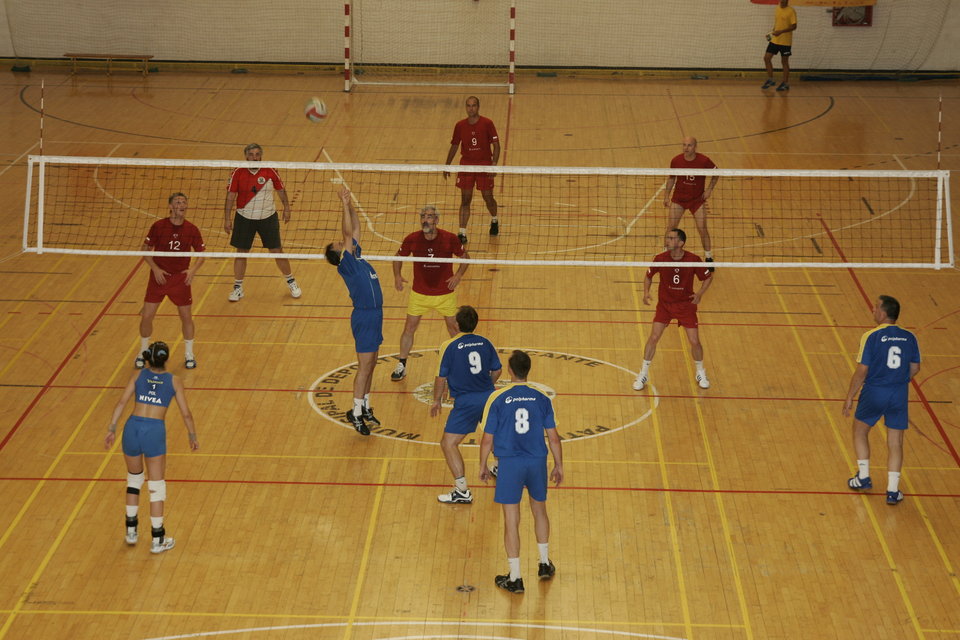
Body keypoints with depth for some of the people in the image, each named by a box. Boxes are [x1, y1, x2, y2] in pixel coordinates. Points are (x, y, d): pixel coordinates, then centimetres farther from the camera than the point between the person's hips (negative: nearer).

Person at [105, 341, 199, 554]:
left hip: (132, 428, 2)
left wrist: (111, 429, 1)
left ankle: (131, 530, 29)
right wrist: (193, 436, 21)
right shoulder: (173, 381, 6)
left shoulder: (139, 375, 10)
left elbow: (122, 402, 0)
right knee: (156, 486, 9)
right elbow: (186, 413, 7)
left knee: (134, 479, 24)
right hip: (155, 432, -2)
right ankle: (157, 539, 14)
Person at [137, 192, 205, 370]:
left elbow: (201, 253, 4)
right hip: (159, 277, -1)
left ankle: (189, 355, 26)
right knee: (147, 316, 0)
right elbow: (146, 249, -2)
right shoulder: (158, 226, -10)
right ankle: (143, 353, 22)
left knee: (186, 317, 6)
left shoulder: (192, 229, -6)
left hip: (181, 278, 1)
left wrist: (193, 269, -13)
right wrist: (155, 268, -14)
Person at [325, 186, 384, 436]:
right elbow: (349, 232, -19)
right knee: (365, 366, -5)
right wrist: (345, 204, -18)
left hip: (374, 315, 9)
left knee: (370, 365, 14)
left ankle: (365, 406, 22)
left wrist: (351, 205, 5)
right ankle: (356, 412, 2)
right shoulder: (346, 264, -11)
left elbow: (356, 228, 15)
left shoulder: (356, 257, 11)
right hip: (364, 316, -9)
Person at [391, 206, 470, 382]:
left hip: (445, 293, -1)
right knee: (409, 327, 3)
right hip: (419, 293, 1)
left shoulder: (450, 239, -15)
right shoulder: (412, 239, -13)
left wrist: (458, 275, -15)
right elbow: (399, 257, 4)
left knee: (453, 327, 9)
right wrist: (397, 276, -13)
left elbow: (465, 257, 0)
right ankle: (401, 366, 18)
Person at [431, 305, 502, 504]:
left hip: (466, 402, -6)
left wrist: (436, 401, 7)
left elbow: (441, 377, -7)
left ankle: (462, 491, -13)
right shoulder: (485, 343, 4)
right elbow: (497, 370, 12)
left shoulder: (449, 346, -10)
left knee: (448, 444, -5)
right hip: (488, 397, 6)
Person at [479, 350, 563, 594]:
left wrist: (483, 466, 9)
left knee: (511, 521, 4)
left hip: (510, 464, -3)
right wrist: (558, 466, 14)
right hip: (537, 462, 3)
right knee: (539, 510, 25)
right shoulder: (541, 398, -3)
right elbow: (553, 437, 1)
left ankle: (515, 578, 10)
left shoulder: (497, 399, -10)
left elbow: (488, 439, -6)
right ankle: (545, 564, 36)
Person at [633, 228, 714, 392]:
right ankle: (643, 374, 7)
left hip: (686, 304, -1)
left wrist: (700, 293, -17)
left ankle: (700, 373, 25)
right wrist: (646, 292, -14)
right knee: (653, 337, -9)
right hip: (664, 304, 1)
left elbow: (708, 277, -1)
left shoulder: (694, 260, -16)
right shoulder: (660, 259, -14)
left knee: (694, 342, -2)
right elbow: (648, 276, 4)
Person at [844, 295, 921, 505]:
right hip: (899, 394, 3)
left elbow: (861, 371, -14)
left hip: (874, 393, -3)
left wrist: (849, 397, -5)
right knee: (895, 443, 10)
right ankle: (892, 491, 8)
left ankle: (863, 477, 27)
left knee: (860, 431, 22)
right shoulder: (909, 338, -1)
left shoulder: (871, 337, -14)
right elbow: (914, 368, 9)